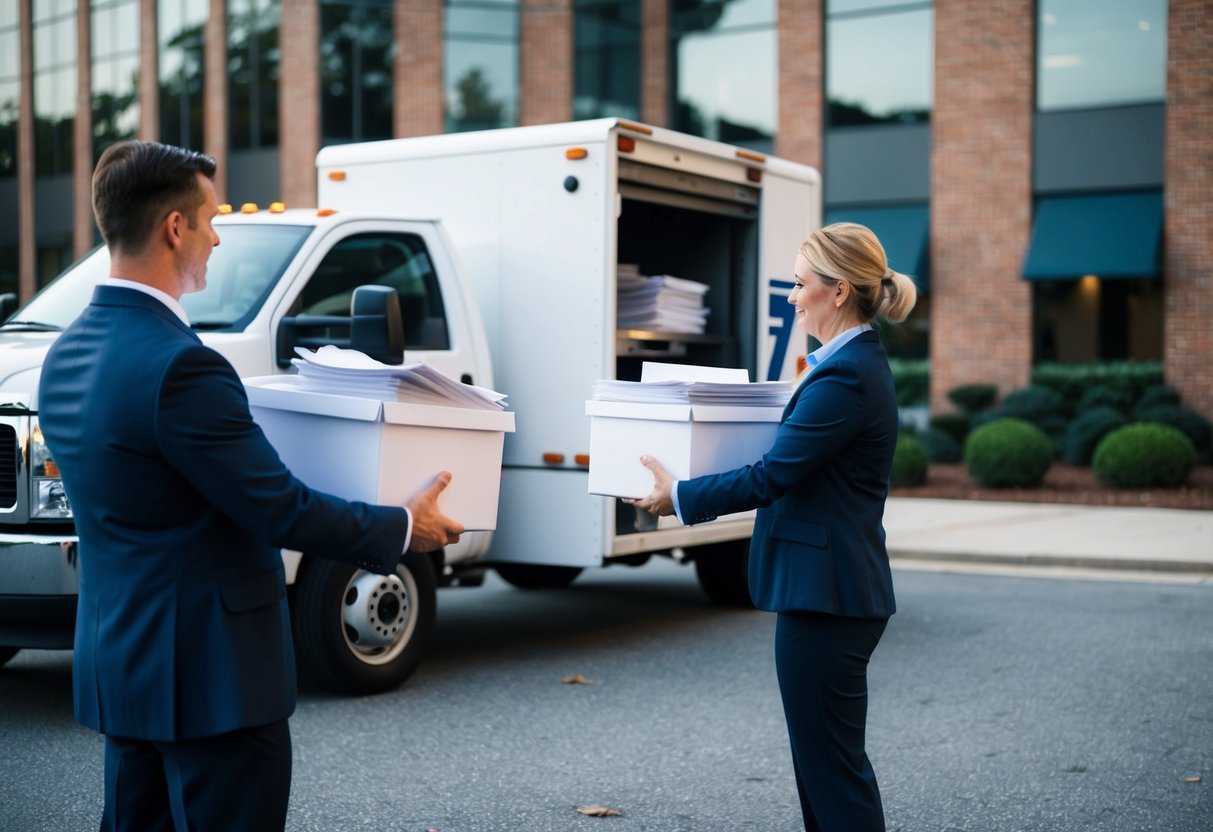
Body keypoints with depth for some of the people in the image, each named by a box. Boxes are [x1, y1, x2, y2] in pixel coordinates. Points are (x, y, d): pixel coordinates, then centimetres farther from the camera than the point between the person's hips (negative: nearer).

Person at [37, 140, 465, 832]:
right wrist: (405, 529, -5)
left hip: (118, 665, 9)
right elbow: (279, 510, -19)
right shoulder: (178, 366, -24)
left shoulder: (67, 356, 5)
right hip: (208, 674, -9)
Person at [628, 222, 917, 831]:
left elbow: (772, 476, -21)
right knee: (820, 755, 17)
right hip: (832, 584, 11)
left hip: (827, 594, -11)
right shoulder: (855, 363, 13)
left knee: (832, 762, -2)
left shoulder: (845, 377, -19)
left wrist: (679, 495, -9)